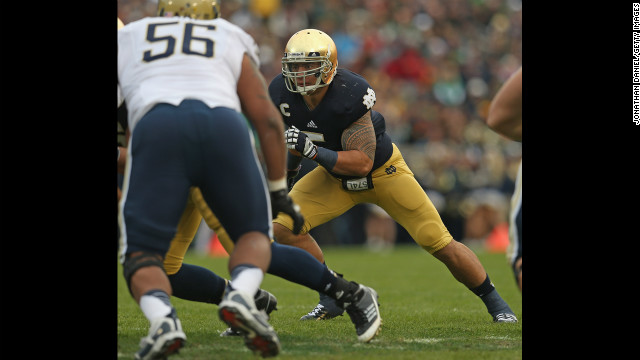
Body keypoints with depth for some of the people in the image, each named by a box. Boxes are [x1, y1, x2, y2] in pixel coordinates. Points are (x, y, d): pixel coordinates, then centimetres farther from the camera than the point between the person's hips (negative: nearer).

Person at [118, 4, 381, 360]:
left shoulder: (125, 39, 33)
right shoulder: (230, 41, 31)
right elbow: (267, 118, 23)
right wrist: (279, 190, 29)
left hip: (157, 128, -1)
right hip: (224, 127, 1)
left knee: (142, 254, 5)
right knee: (254, 234, 18)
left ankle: (162, 317, -27)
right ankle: (241, 294, -15)